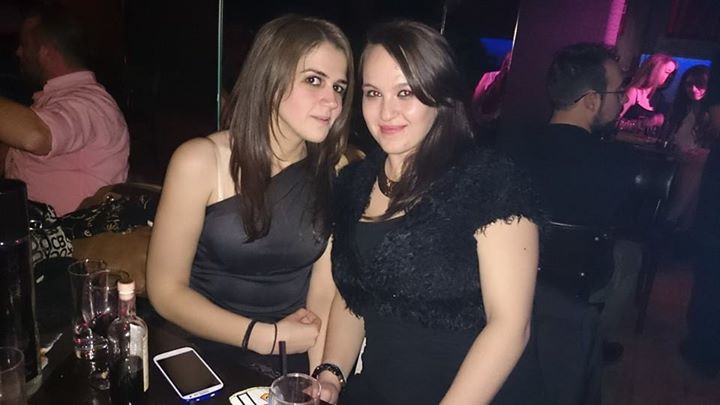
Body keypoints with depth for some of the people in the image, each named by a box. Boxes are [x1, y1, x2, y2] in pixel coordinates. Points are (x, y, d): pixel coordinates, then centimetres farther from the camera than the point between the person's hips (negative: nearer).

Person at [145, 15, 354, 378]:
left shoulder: (340, 172, -5)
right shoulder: (201, 161, -12)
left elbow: (324, 293, -7)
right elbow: (166, 290, -8)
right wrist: (268, 336, -13)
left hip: (293, 366, 2)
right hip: (203, 357, -1)